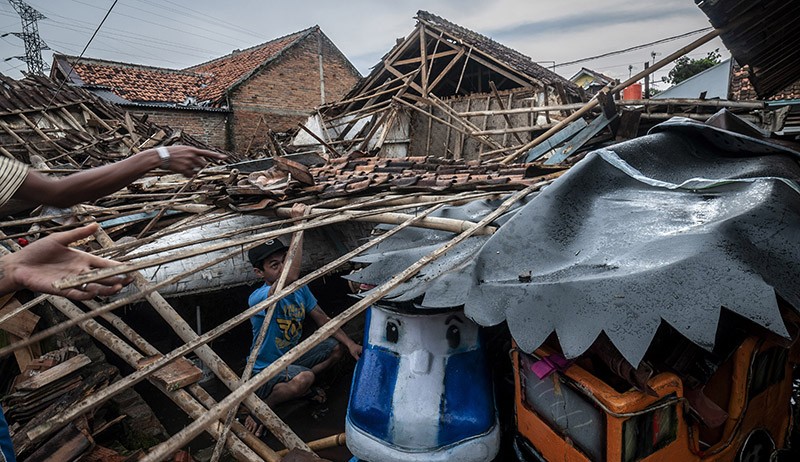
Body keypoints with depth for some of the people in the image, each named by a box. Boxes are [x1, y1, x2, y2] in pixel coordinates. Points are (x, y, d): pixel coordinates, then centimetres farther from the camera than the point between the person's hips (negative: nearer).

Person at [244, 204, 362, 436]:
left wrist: (350, 343, -12)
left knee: (336, 348, -3)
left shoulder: (299, 289, -6)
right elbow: (291, 276, -51)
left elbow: (322, 319, 1)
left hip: (291, 357, 7)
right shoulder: (258, 298, -31)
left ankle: (300, 386, 11)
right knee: (304, 378, -34)